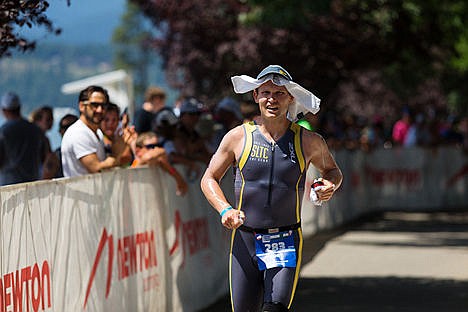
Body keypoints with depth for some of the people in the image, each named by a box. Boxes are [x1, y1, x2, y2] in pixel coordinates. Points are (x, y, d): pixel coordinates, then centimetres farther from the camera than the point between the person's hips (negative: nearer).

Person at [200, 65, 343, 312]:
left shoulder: (308, 142, 2)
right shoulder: (238, 137, 1)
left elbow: (332, 170, 20)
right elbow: (209, 179, 9)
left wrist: (330, 185, -4)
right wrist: (225, 210, -10)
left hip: (286, 242, -1)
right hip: (245, 239, 1)